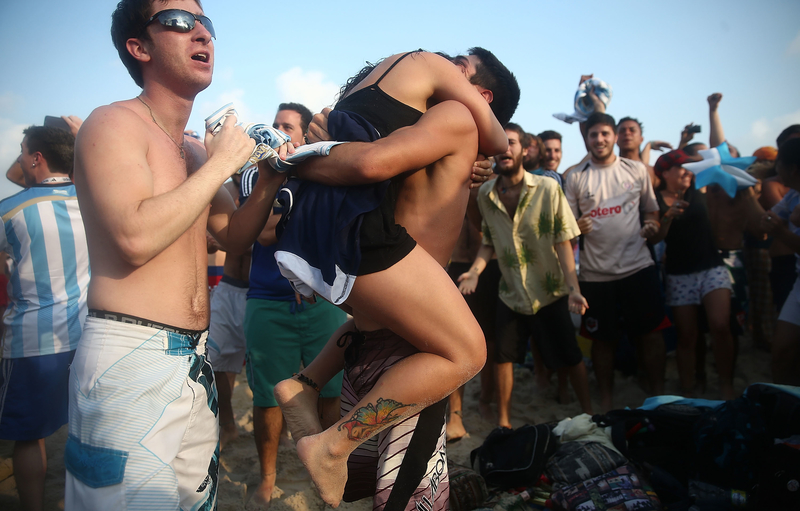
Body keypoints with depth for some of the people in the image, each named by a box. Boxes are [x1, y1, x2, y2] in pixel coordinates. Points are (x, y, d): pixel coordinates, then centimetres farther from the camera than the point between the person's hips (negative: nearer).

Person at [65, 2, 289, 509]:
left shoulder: (195, 147, 15)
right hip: (130, 358, -8)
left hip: (193, 360, 8)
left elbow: (234, 237, 18)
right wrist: (219, 165, -14)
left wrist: (269, 180, 2)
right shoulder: (115, 123, -8)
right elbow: (136, 238, -24)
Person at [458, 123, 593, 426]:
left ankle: (589, 413, 28)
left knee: (569, 357, 7)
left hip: (551, 292, -2)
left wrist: (573, 288, -21)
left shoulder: (548, 189, -13)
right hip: (511, 292, 3)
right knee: (503, 356, 7)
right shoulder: (485, 195, -4)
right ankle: (503, 422, 24)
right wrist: (475, 271, -13)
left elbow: (563, 242, -13)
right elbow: (489, 242, 4)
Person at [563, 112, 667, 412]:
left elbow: (651, 209, 14)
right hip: (596, 272, 0)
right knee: (603, 338, 9)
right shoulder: (575, 178, 5)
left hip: (638, 266, 0)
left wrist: (652, 225, -7)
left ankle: (659, 395, 20)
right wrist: (576, 227, -17)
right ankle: (605, 401, 23)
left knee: (651, 332, 3)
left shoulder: (636, 170, 7)